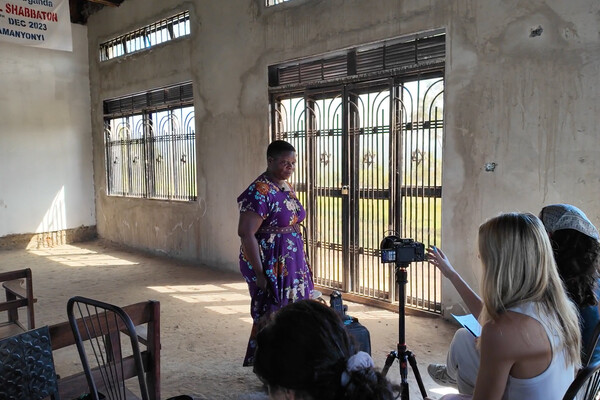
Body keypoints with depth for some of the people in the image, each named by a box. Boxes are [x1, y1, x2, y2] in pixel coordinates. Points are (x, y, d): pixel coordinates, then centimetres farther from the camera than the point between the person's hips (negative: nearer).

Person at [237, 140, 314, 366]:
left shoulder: (287, 187, 9)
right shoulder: (260, 191, -19)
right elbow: (246, 233, -22)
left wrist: (300, 262, 16)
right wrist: (259, 273, -21)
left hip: (291, 263, 8)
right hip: (270, 265, -8)